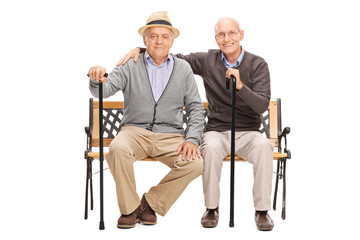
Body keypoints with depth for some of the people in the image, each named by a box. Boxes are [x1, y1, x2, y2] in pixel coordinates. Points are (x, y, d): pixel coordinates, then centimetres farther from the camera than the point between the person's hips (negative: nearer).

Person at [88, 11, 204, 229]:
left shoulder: (183, 69, 9)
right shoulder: (130, 66, 4)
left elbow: (196, 108, 7)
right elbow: (106, 89, -9)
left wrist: (192, 139, -8)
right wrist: (97, 80, -34)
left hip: (170, 135, 2)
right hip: (135, 130, -1)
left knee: (196, 163, -25)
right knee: (118, 149, -35)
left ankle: (150, 203, -3)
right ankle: (129, 208, -11)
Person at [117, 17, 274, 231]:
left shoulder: (258, 65, 0)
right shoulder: (208, 61, 4)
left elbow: (262, 106, -9)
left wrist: (240, 86, -24)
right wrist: (140, 50, 0)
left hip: (248, 133, 0)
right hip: (217, 131, 0)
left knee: (264, 146, -34)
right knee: (211, 147, -35)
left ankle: (262, 210, -20)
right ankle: (212, 208, -15)